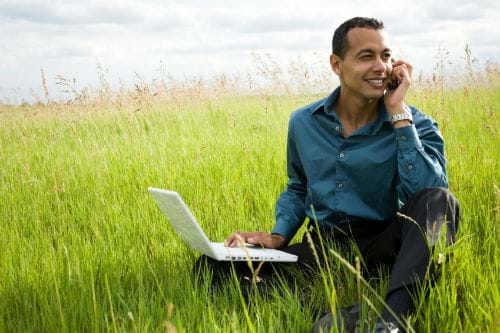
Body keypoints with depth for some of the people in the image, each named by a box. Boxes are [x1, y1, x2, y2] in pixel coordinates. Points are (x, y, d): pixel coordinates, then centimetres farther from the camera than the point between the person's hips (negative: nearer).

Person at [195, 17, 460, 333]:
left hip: (384, 247, -3)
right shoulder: (303, 123, 6)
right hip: (323, 248, 3)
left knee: (440, 200, -31)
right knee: (213, 265, -15)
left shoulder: (415, 125, -4)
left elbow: (428, 194, -23)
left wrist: (399, 114, -20)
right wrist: (279, 236, 3)